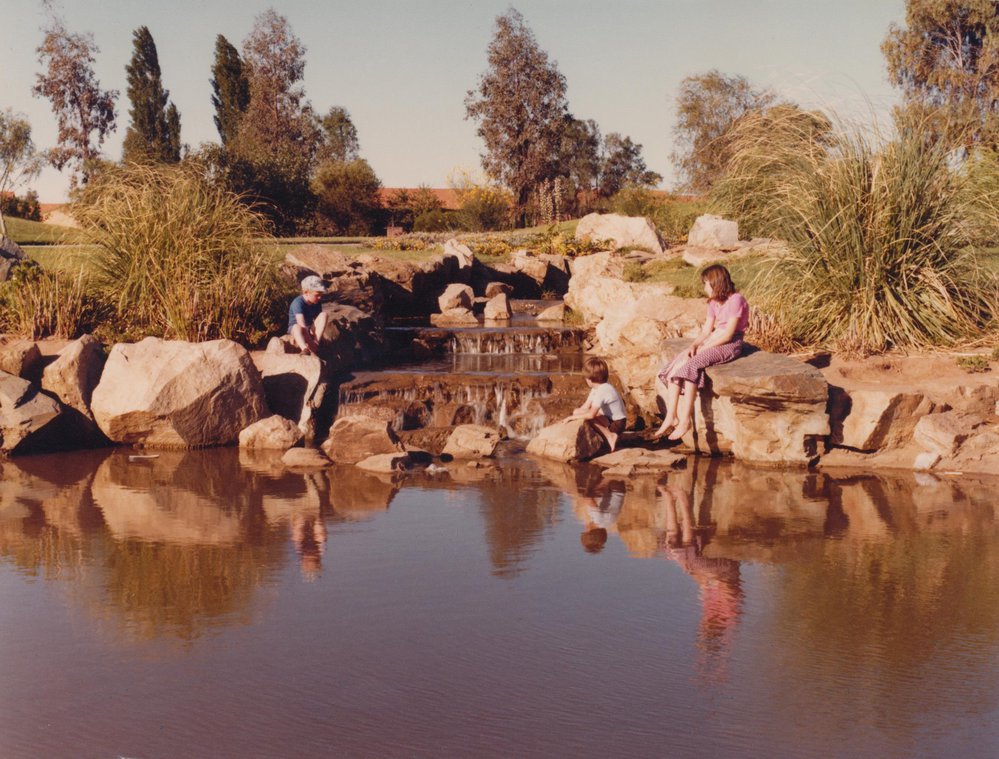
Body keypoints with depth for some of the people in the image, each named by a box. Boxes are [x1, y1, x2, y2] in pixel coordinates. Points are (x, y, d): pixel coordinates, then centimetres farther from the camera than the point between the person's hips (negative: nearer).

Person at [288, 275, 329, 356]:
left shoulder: (317, 303, -2)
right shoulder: (298, 303, -24)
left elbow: (318, 321, -4)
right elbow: (302, 324, -33)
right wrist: (310, 342, -39)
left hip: (310, 329, 6)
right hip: (294, 329, -6)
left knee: (323, 314, -17)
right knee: (297, 327, -41)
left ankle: (316, 341, -27)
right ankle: (304, 348, -65)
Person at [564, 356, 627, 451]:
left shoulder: (602, 391, -25)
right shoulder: (598, 387, 5)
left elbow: (591, 414, -32)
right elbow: (585, 407, 5)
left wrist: (573, 417, -24)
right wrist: (573, 414, -8)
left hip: (616, 424, -10)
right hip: (609, 418, 10)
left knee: (587, 417, -27)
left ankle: (609, 435, -17)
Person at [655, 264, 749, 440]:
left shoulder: (735, 300, -11)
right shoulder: (714, 302, 17)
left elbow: (728, 334, -17)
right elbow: (706, 330, 13)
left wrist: (702, 348, -16)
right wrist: (693, 345, -7)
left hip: (730, 345, -9)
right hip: (712, 343, 9)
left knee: (689, 366, -29)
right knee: (674, 367, -11)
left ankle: (685, 420, -26)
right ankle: (671, 417, -15)